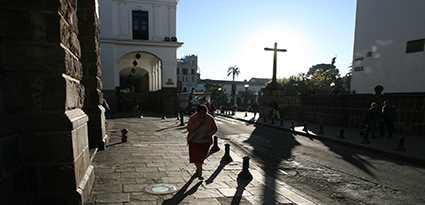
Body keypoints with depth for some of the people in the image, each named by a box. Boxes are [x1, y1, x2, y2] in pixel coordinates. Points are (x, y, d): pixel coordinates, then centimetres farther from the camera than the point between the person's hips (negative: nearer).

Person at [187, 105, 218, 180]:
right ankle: (200, 174, -4)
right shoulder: (193, 118, -18)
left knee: (201, 157, 18)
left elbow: (214, 129, -5)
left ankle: (198, 169, 44)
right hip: (195, 141, -2)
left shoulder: (210, 119, -15)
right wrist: (199, 122, -33)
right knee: (197, 157, -12)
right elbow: (189, 129, -25)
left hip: (205, 142, 2)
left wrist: (208, 135, -22)